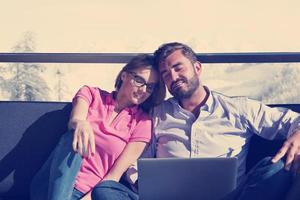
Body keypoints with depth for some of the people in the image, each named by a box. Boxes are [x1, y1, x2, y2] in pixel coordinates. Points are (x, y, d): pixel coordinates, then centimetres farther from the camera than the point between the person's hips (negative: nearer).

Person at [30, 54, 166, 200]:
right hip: (57, 187, 2)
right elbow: (74, 120, -15)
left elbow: (114, 177, -3)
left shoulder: (142, 122, 5)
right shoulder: (92, 94, 9)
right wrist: (80, 124, -39)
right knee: (74, 138, -29)